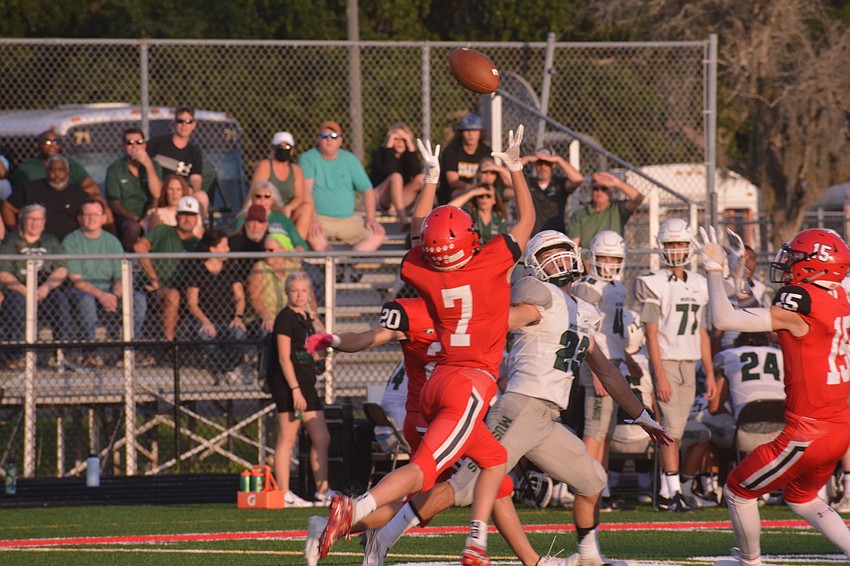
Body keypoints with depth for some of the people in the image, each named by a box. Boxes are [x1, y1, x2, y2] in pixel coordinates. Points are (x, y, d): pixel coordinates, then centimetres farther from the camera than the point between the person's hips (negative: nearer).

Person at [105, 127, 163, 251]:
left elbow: (157, 194, -9)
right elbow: (114, 204, -4)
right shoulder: (115, 169, 2)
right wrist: (134, 218, -19)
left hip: (148, 218, 2)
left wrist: (148, 165, -15)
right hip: (123, 218, -2)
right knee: (133, 227, -36)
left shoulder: (153, 166, 8)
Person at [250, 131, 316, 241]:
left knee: (307, 207, -25)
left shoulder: (296, 170, 12)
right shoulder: (264, 166, -1)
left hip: (287, 214, 4)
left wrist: (288, 208, -22)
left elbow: (300, 197, 1)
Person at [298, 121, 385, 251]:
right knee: (312, 232, -39)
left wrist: (371, 219, -4)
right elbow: (306, 192, -13)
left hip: (348, 219, 5)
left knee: (378, 234, -19)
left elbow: (367, 190, 10)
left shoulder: (349, 160, 12)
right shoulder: (308, 159, 0)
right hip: (320, 218, -5)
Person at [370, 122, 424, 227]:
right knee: (396, 177, -33)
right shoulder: (379, 154, -6)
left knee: (421, 178, -18)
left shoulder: (408, 154, 5)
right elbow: (389, 172, -26)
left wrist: (411, 148, -18)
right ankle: (404, 221, -47)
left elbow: (415, 173, -16)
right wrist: (389, 147, -23)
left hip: (399, 198, 4)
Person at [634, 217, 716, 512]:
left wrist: (710, 373, 14)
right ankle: (674, 492, -11)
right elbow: (651, 333, -10)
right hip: (666, 362, -6)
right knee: (672, 428, -11)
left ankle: (665, 493, 10)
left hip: (689, 364, 6)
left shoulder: (698, 285, 13)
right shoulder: (654, 284, -6)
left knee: (675, 431, 7)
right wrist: (660, 375, -16)